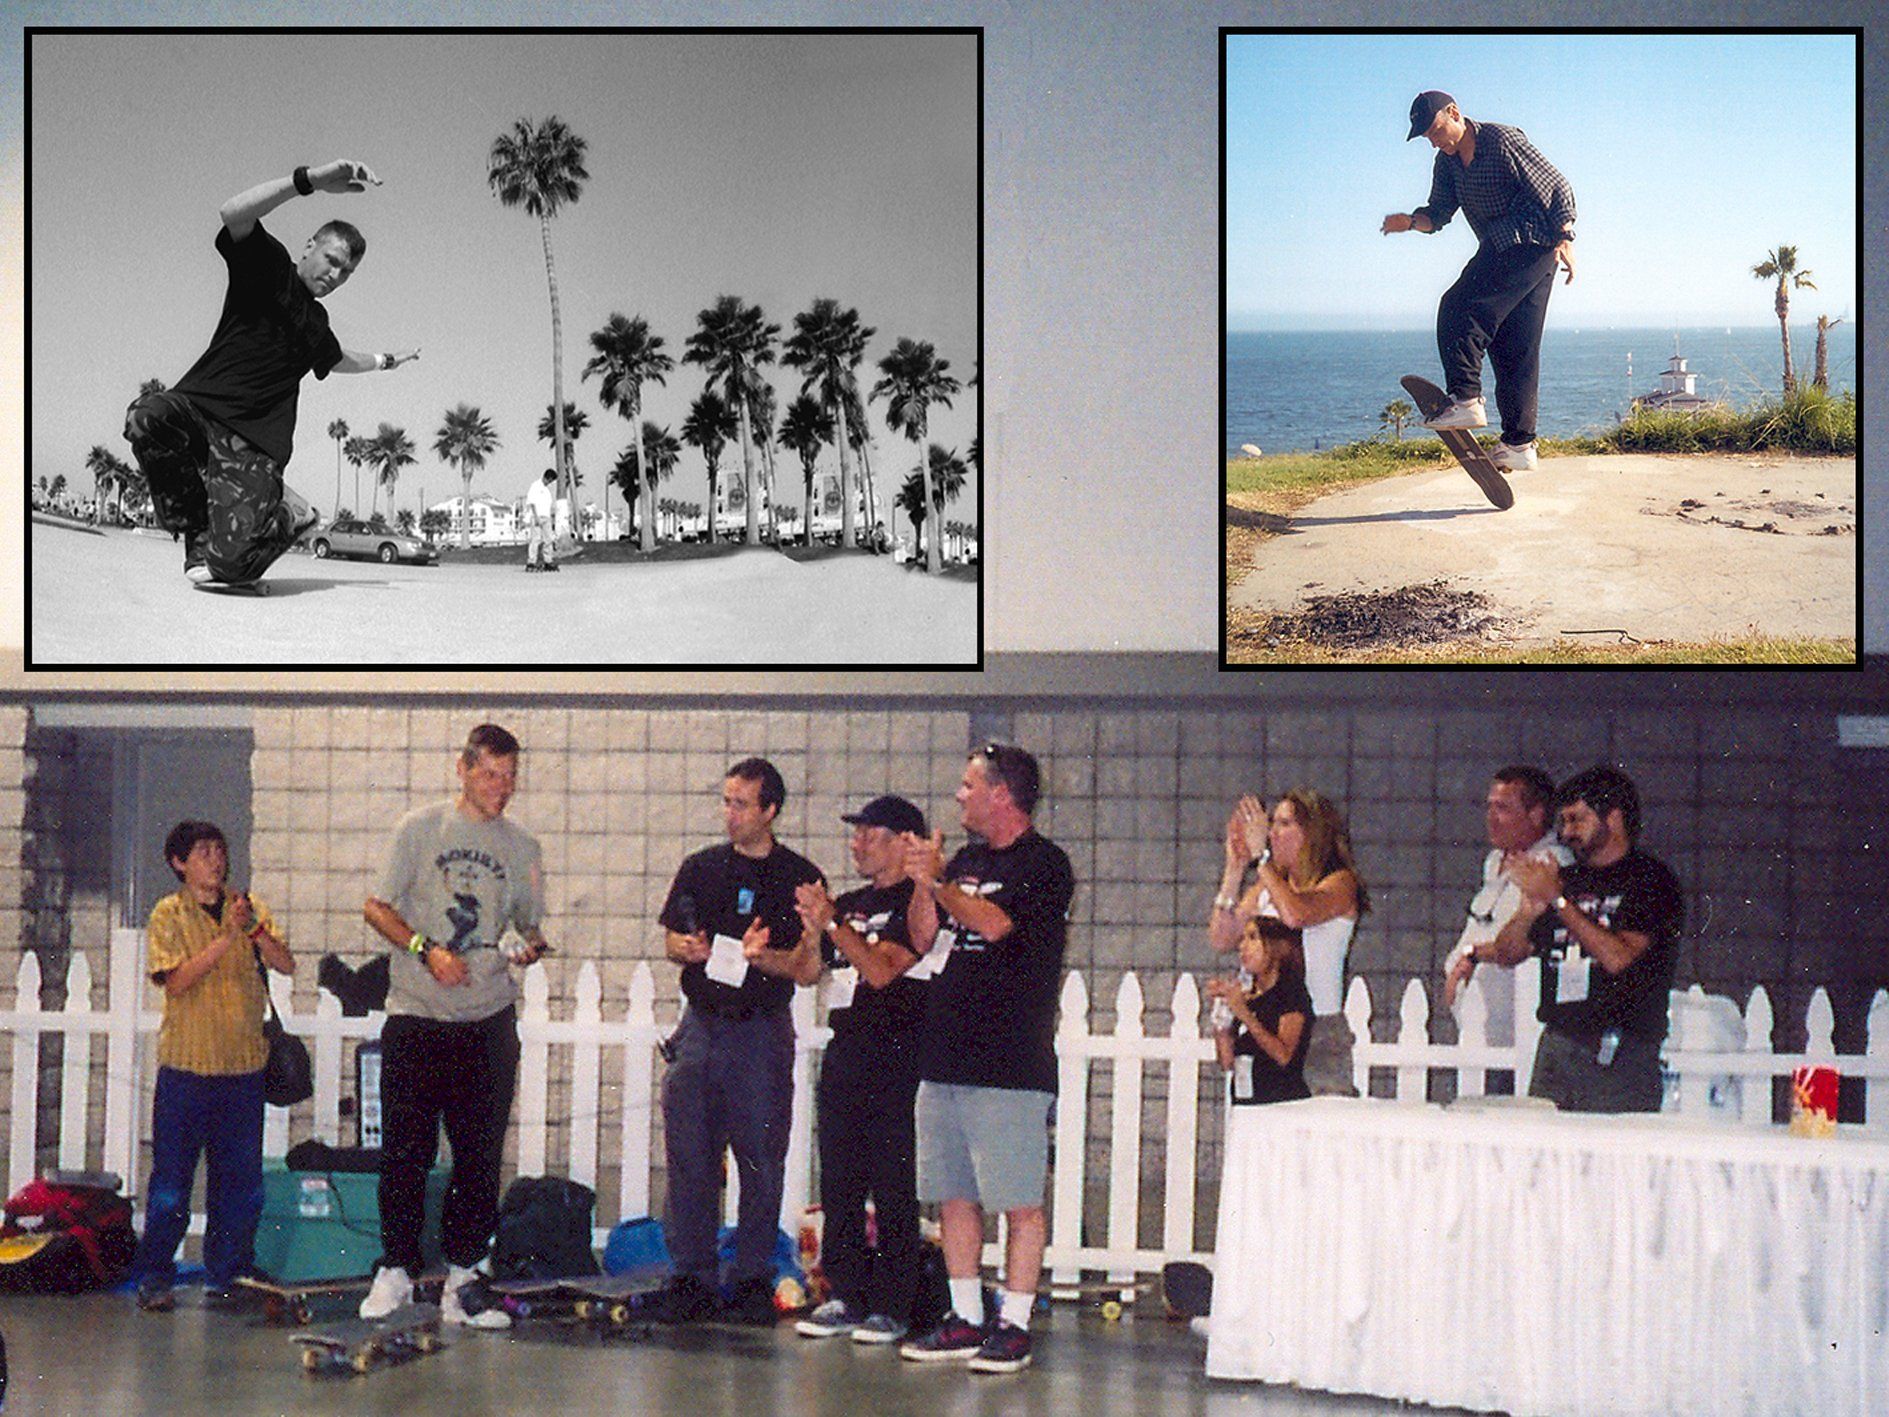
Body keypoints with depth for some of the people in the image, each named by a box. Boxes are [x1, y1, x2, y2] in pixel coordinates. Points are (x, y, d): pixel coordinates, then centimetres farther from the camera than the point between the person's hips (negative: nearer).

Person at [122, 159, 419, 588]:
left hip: (253, 444, 2)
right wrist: (310, 180, -27)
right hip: (198, 406, -2)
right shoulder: (269, 266, 4)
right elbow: (234, 213, -19)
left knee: (229, 561, -25)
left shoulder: (316, 322, 23)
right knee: (145, 416, -41)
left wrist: (384, 361, 60)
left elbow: (337, 359, 49)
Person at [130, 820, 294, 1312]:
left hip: (243, 1065, 3)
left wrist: (255, 928, -17)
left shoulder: (247, 905, 8)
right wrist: (228, 936, -19)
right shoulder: (169, 915, 0)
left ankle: (226, 1276, 16)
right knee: (172, 1177, 0)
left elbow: (285, 965, -1)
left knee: (240, 1179, 5)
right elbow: (176, 980, -13)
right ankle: (154, 1277, 9)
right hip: (186, 1065, -3)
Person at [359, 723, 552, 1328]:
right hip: (416, 1015, -2)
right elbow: (377, 907, 2)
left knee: (479, 1157, 1)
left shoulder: (521, 847, 11)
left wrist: (530, 946, -6)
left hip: (488, 1021, 2)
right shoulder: (421, 828, 3)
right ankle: (395, 1270, 11)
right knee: (405, 1151, -1)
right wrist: (427, 951, -12)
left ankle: (459, 1280, 8)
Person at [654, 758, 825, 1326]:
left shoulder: (800, 878, 1)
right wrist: (686, 950, -6)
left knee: (762, 1162, 0)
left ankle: (753, 1279, 8)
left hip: (762, 1030, -3)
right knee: (689, 1156, 0)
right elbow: (672, 939, 17)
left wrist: (759, 957, -21)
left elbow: (809, 970, -4)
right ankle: (691, 1278, 6)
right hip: (701, 1026, 3)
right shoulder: (700, 869, 11)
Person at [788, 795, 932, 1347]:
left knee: (893, 1189, -5)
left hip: (895, 1057, -8)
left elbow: (882, 970, -18)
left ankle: (892, 1306, -1)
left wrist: (831, 923, -18)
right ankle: (847, 1296, 15)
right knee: (839, 1184, 9)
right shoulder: (849, 903, 17)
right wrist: (812, 929, 0)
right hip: (845, 1053, 8)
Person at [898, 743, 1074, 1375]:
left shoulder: (1043, 862, -5)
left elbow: (993, 922, -18)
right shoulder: (965, 860, 19)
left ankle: (1013, 1323, -1)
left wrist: (937, 880, -6)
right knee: (954, 1197, 10)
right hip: (946, 1058, 8)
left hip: (1010, 1066, -8)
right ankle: (965, 1318, 17)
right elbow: (923, 939, 16)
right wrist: (922, 881, 1)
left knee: (1020, 1202, -5)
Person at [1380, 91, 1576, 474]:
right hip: (1498, 251, 9)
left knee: (1460, 310, -21)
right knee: (1511, 348, 6)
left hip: (1532, 246, -9)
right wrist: (1412, 222, -13)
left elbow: (1559, 187, -10)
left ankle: (1465, 400, -22)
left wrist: (1563, 238, -19)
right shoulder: (1448, 162, 13)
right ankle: (1519, 443, 6)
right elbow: (1440, 212, 8)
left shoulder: (1503, 140, -11)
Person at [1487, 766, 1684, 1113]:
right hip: (1555, 1046, 5)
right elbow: (1506, 955, 17)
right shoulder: (1567, 879, 18)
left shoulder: (1650, 879, -1)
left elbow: (1619, 957, -15)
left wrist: (1558, 900, -11)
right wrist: (1529, 910, -4)